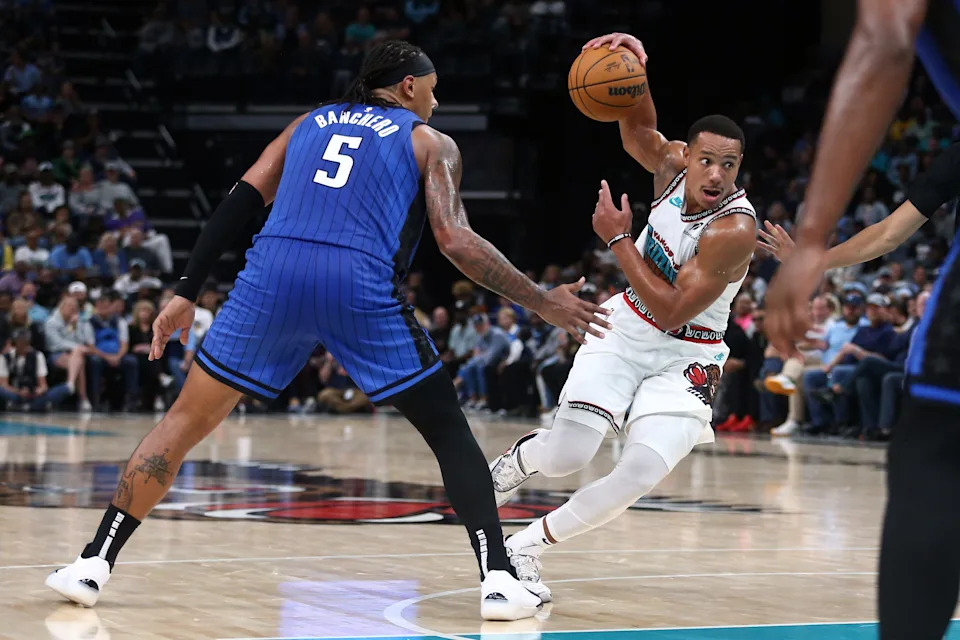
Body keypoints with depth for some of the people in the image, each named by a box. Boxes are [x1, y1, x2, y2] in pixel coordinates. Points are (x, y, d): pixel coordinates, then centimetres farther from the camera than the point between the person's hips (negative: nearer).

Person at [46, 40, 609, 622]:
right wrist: (543, 302, 8)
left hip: (273, 274, 3)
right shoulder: (431, 143, 17)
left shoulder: (308, 124, 27)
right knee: (450, 432, 13)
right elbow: (455, 240, 3)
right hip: (362, 288, -2)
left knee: (188, 420, 13)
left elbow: (241, 203, 17)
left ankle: (92, 566, 9)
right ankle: (499, 580, 1)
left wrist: (186, 295, 16)